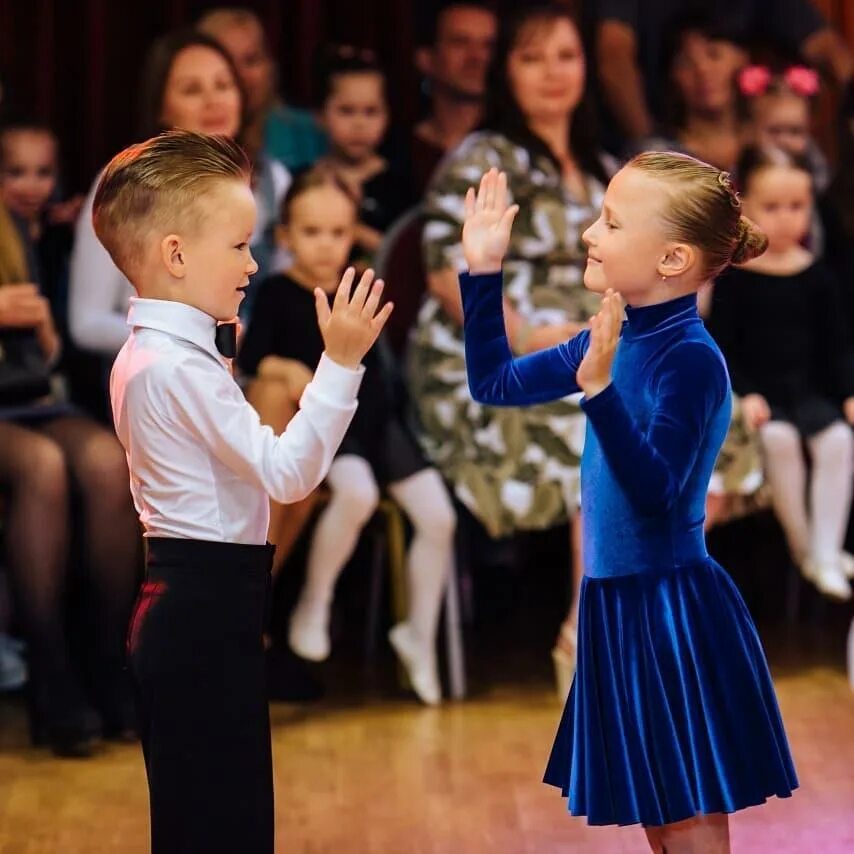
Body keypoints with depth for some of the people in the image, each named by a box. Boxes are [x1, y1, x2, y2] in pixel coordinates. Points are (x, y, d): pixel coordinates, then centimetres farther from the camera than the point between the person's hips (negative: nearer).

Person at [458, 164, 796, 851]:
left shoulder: (692, 358, -19)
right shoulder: (612, 338, 6)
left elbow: (654, 489, -27)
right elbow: (495, 383, 18)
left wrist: (599, 389, -36)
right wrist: (483, 272, 11)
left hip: (674, 612, -8)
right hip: (618, 605, 8)